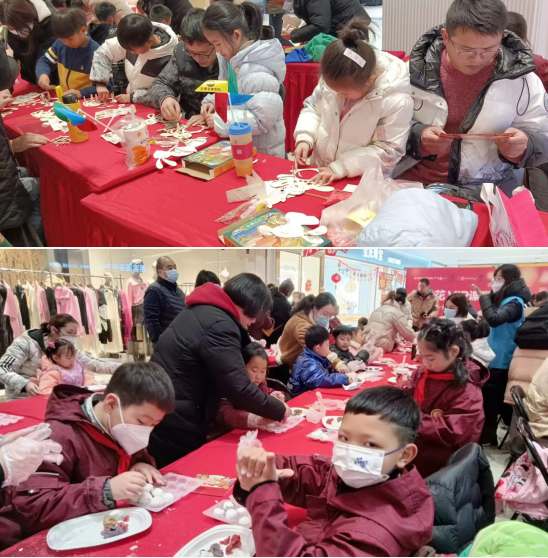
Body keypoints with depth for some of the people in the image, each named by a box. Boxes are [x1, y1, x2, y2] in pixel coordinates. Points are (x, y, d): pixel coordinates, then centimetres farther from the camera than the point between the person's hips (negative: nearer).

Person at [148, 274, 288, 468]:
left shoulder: (201, 310, 11)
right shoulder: (219, 326, -21)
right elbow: (239, 387, -24)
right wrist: (279, 410, -10)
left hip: (161, 417, 10)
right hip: (173, 428, -10)